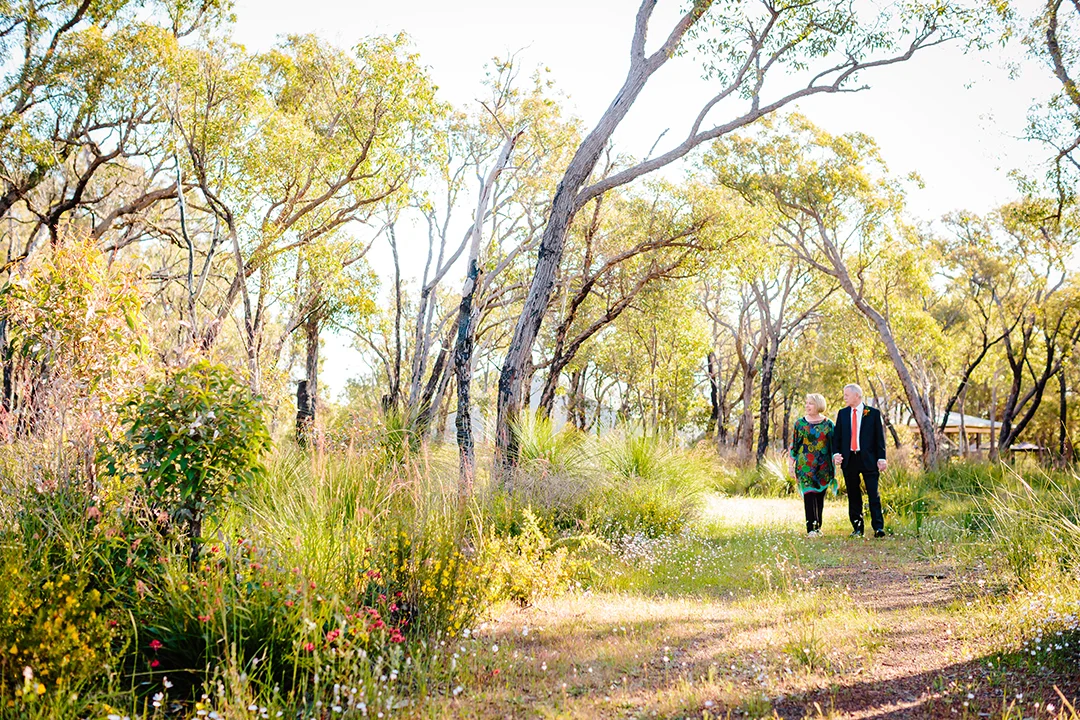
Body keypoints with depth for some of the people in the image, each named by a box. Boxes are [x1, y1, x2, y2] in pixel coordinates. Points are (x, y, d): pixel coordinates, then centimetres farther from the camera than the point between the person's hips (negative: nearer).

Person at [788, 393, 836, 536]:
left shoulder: (828, 424, 4)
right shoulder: (800, 423, 5)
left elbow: (834, 445, 7)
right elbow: (794, 444, 7)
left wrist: (835, 465, 2)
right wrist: (791, 464, 3)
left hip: (823, 466, 1)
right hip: (805, 465, -1)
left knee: (820, 496, 6)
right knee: (809, 495, -10)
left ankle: (818, 526, 17)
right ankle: (811, 528, -12)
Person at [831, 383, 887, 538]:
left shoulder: (873, 413, 2)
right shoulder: (842, 413, 11)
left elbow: (880, 437, 2)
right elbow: (837, 436, 13)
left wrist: (881, 458, -4)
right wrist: (836, 453, -3)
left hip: (868, 460, -3)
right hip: (848, 460, 3)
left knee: (873, 494, -6)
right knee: (853, 496, 7)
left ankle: (878, 527, -3)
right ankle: (857, 528, 12)